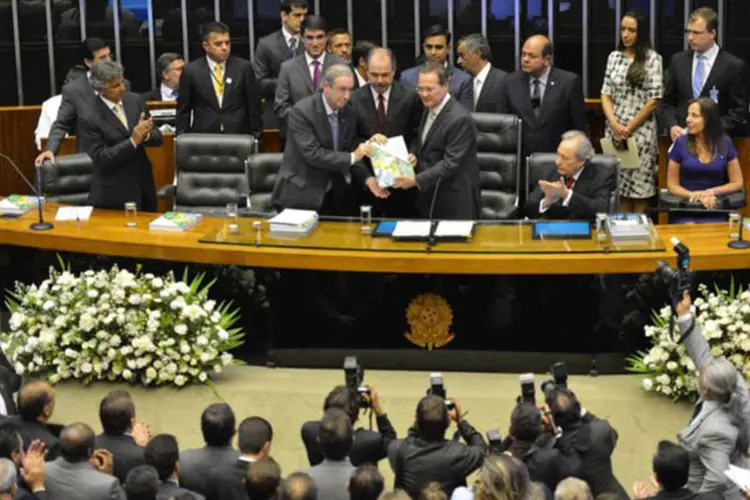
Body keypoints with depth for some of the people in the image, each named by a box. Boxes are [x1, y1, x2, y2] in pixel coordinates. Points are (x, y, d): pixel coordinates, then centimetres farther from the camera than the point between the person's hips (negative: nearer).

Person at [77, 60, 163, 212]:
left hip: (143, 185, 5)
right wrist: (133, 141, -26)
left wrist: (146, 135, -20)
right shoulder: (90, 119, -15)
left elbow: (157, 138, 3)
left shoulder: (135, 100, 0)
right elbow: (100, 158, -18)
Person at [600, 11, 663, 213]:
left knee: (639, 183, -2)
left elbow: (653, 100, -7)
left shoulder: (652, 58, -4)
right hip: (614, 130, 4)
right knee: (619, 182, 6)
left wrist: (629, 128, -7)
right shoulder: (614, 56, 9)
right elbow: (606, 94, 7)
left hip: (641, 131, -4)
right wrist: (615, 125, -8)